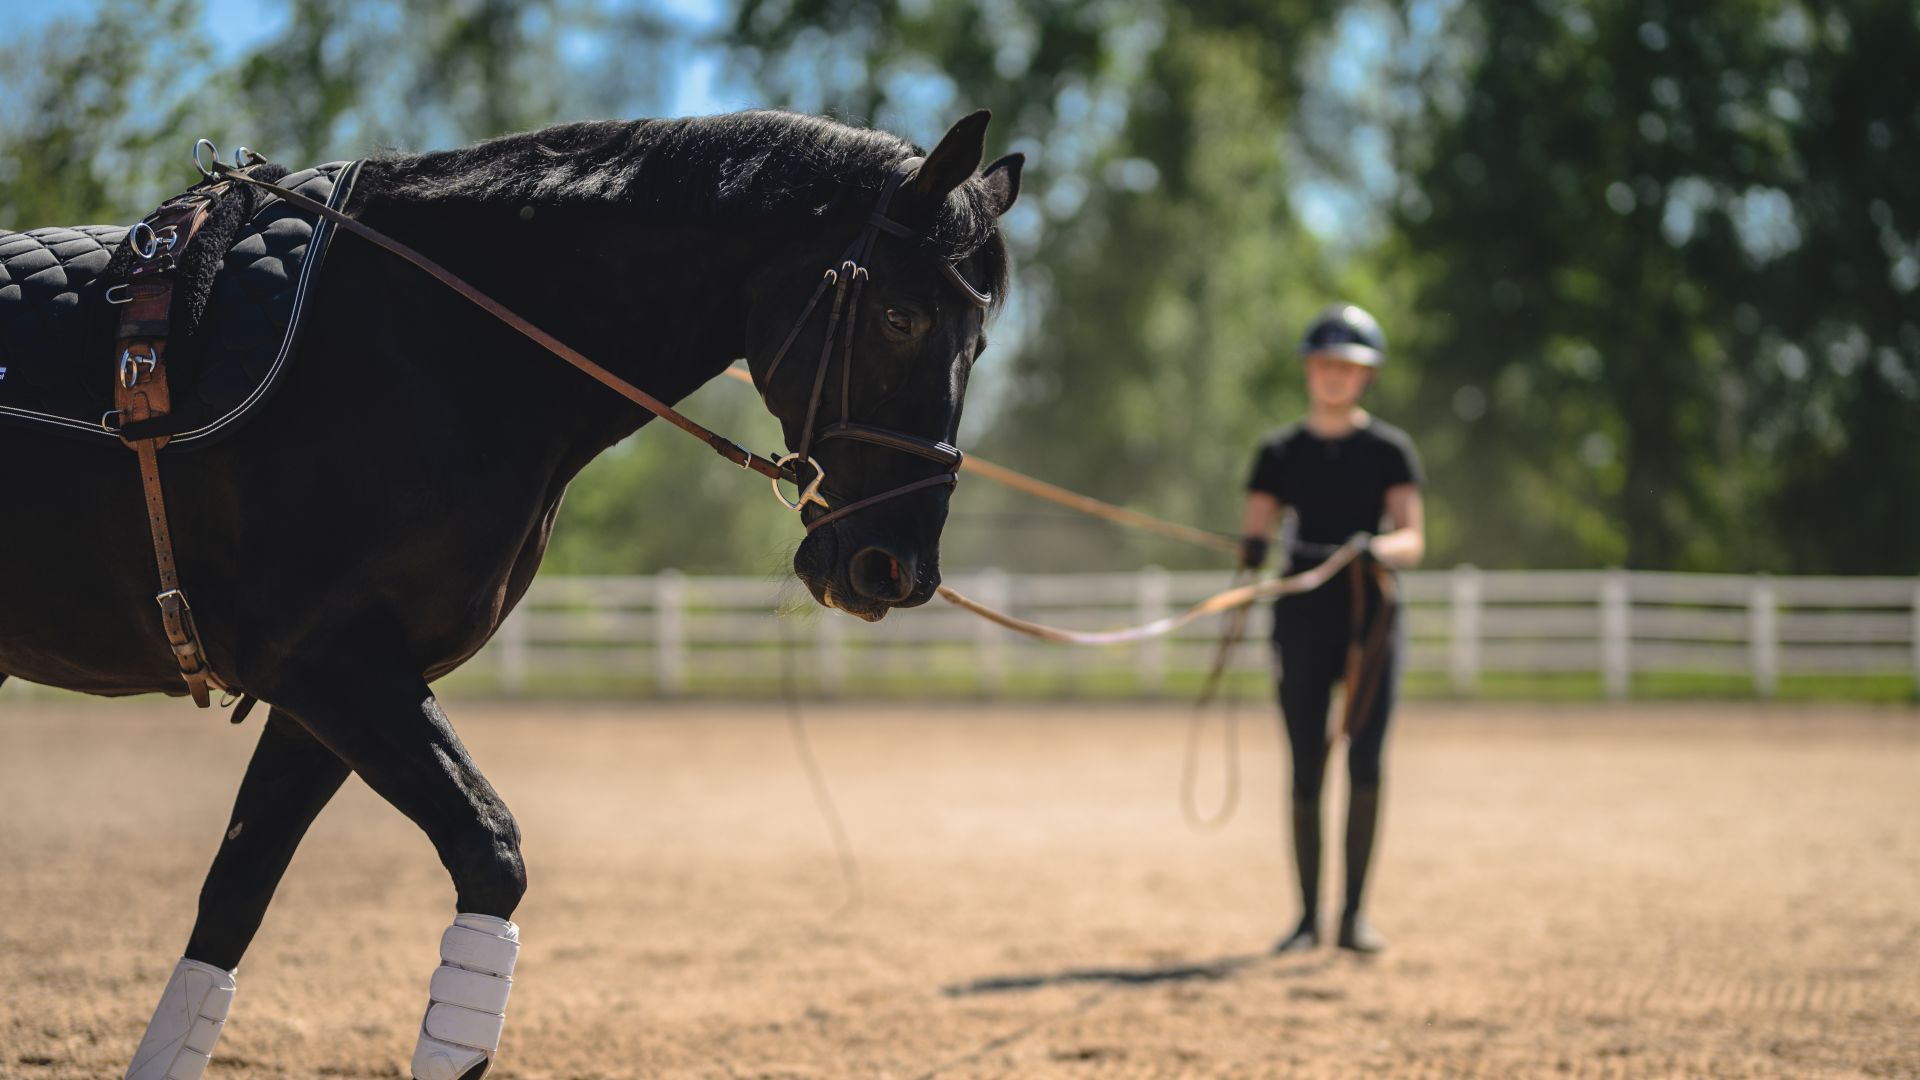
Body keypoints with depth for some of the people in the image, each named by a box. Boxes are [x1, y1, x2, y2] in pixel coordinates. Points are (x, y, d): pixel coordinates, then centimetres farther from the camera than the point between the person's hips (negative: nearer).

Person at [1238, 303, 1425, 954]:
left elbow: (1413, 540, -4)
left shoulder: (1389, 449, 4)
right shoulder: (1280, 452, 8)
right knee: (1305, 771, 0)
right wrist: (1252, 552, -17)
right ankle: (1308, 916, 7)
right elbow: (1254, 534, 6)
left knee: (1365, 762, -11)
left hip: (1370, 617, -1)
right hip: (1303, 621, 1)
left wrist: (1381, 550, -26)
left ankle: (1356, 911, -3)